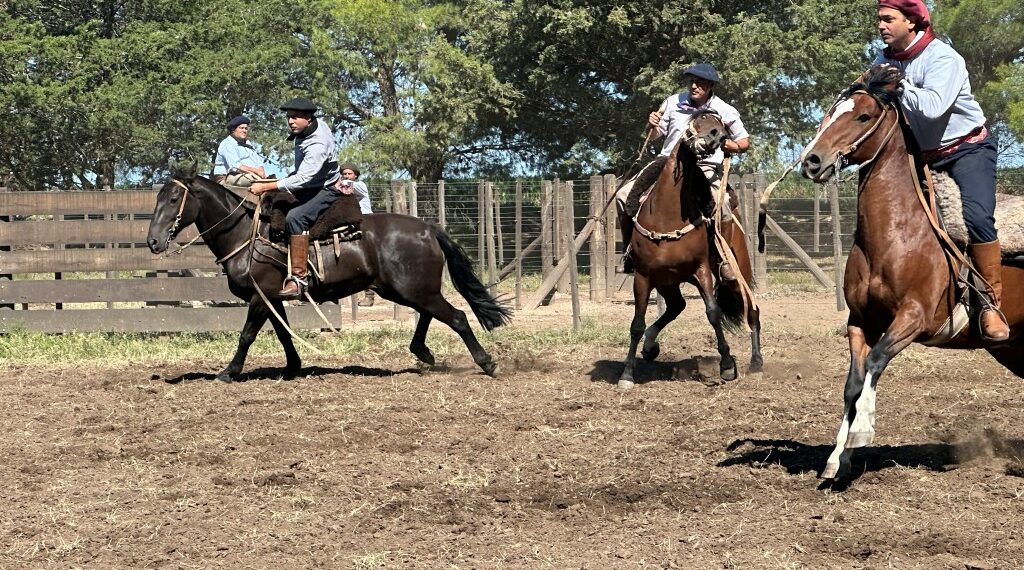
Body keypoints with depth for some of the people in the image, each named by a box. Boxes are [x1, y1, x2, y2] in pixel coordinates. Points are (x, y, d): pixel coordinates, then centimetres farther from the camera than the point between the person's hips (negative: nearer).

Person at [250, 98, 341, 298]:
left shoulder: (318, 145, -30)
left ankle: (298, 278, -36)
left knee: (295, 217, -33)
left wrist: (266, 187, -36)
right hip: (308, 187, 11)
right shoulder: (306, 131, 0)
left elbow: (301, 180, -36)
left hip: (326, 191, -11)